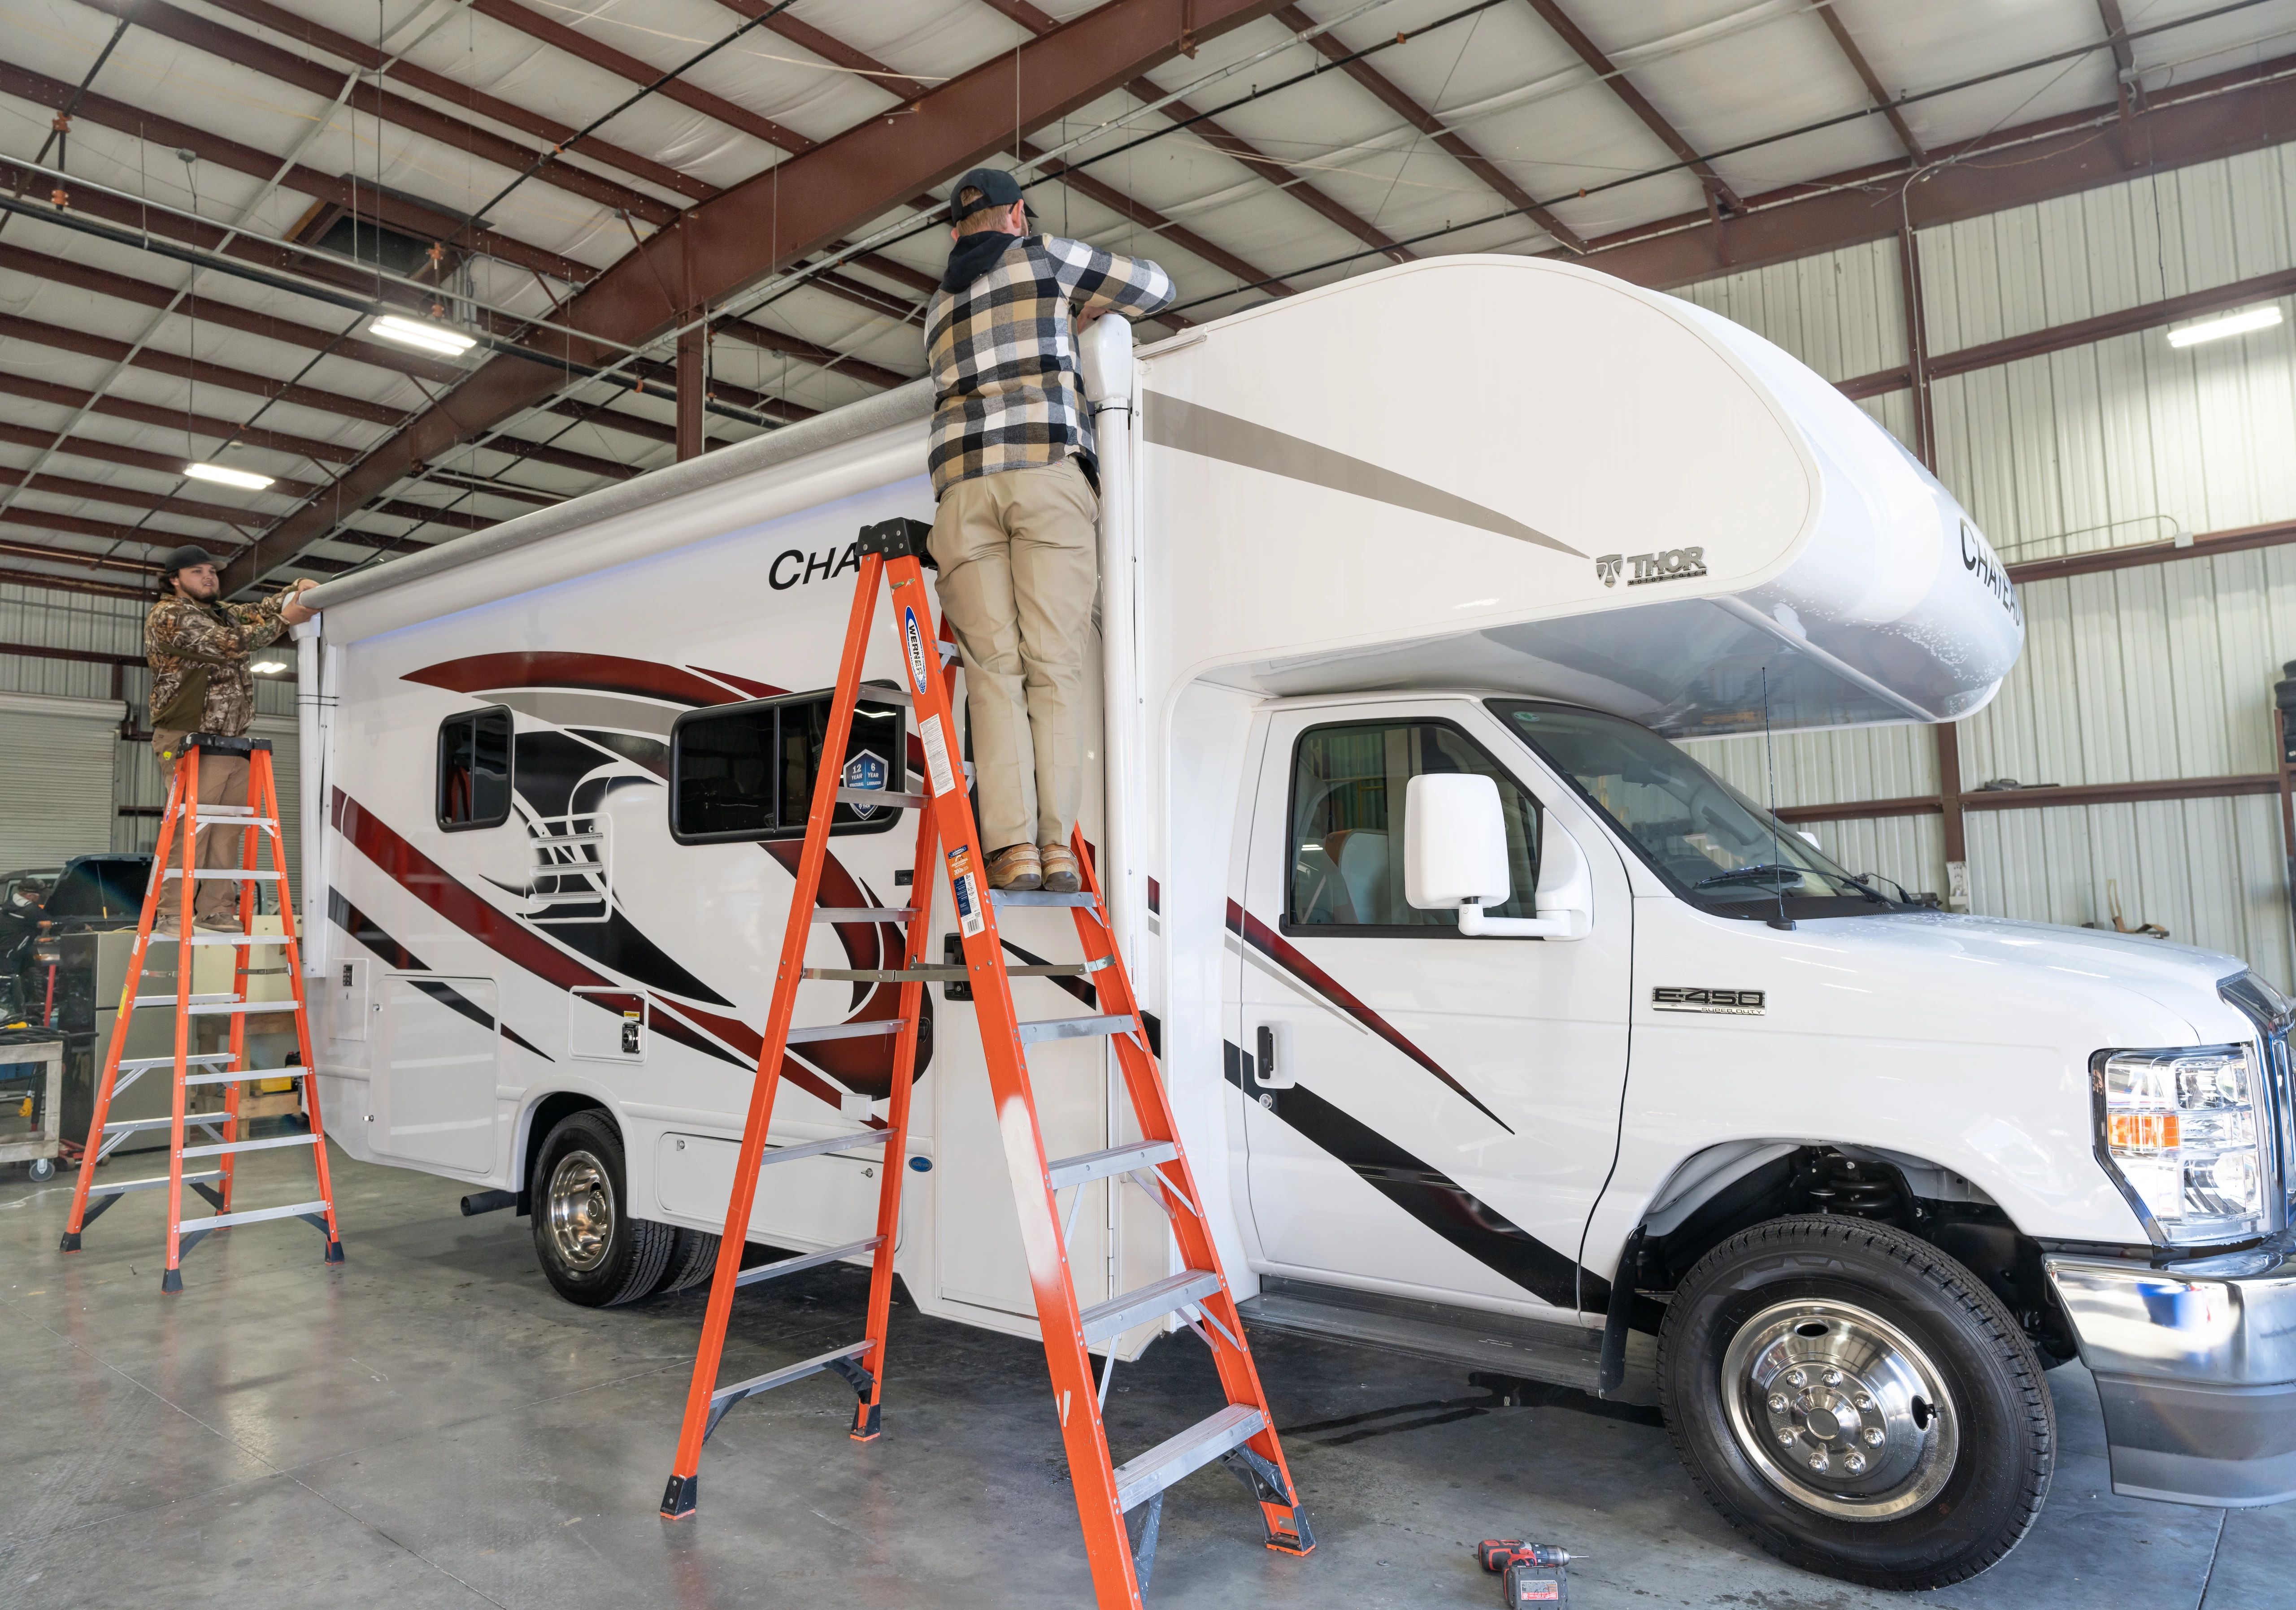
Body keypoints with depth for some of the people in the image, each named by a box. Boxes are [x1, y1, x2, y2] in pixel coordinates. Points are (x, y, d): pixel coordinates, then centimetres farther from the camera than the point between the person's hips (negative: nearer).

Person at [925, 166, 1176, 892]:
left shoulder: (939, 306, 30)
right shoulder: (1047, 257, 17)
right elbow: (1157, 288, 21)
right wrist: (1084, 311, 37)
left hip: (963, 483, 3)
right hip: (1048, 474, -3)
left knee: (994, 669, -3)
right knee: (1054, 664, -6)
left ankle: (1013, 845, -16)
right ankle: (1056, 844, -15)